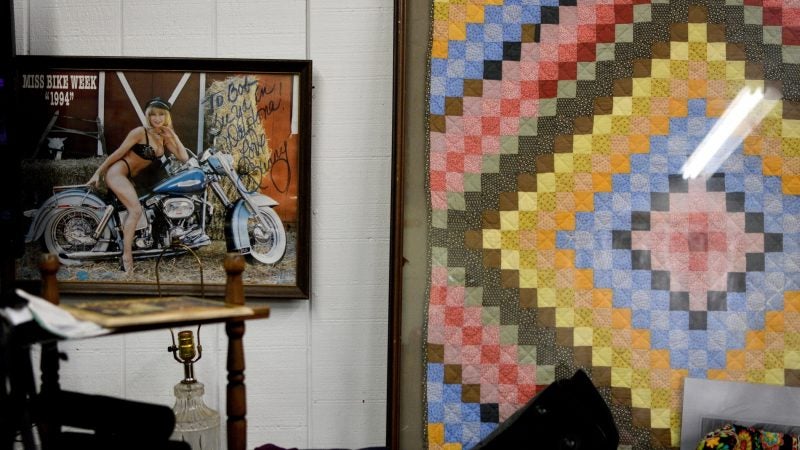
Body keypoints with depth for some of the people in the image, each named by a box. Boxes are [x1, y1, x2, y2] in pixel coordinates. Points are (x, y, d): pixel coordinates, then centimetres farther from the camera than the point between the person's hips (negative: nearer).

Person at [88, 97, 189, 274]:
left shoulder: (165, 138, 10)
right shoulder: (140, 132, -10)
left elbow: (184, 158, 2)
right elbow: (118, 153, -8)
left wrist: (173, 136, -3)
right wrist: (97, 173, -6)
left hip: (128, 178, 9)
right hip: (117, 172, -9)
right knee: (136, 210, -23)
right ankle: (127, 256, -24)